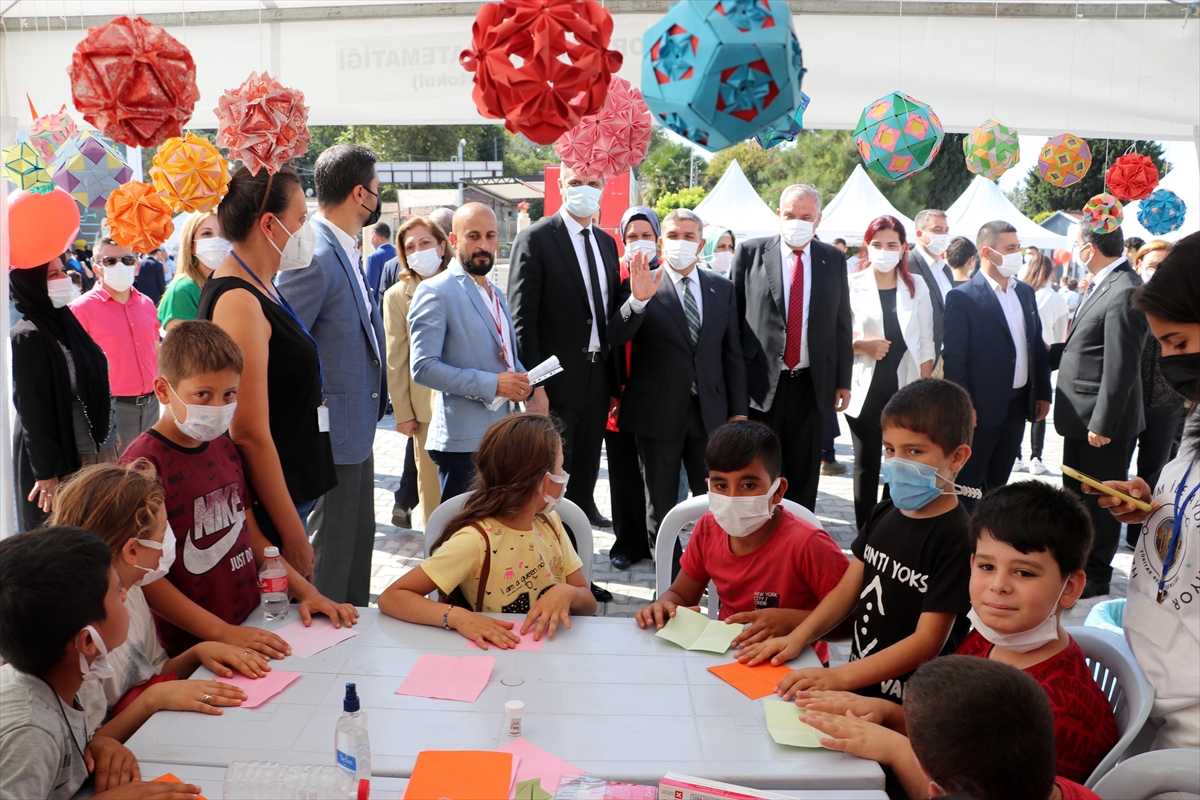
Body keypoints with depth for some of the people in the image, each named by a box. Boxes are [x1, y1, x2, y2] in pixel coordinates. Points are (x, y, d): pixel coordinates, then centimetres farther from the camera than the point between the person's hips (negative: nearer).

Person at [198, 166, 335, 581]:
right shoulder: (238, 301, -19)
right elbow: (251, 434, -22)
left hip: (287, 495, 9)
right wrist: (293, 535, -18)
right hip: (267, 507, -9)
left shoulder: (259, 287, 12)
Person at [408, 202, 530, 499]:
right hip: (464, 441, -8)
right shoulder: (435, 291, -9)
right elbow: (423, 367, -18)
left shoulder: (495, 293, 18)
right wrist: (492, 384, -20)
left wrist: (524, 383, 4)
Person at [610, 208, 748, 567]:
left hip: (710, 412, 2)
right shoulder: (640, 285, -2)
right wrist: (638, 299, -33)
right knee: (661, 507, 10)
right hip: (658, 412, -2)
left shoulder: (722, 289, 8)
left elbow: (732, 354, 9)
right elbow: (616, 336, -16)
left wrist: (738, 412, 5)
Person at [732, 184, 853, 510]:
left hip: (812, 384, 2)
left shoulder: (834, 259, 7)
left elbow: (841, 323, 9)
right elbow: (733, 317, -1)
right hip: (762, 382, -2)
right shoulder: (751, 252, 0)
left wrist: (843, 380, 6)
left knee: (804, 475, 10)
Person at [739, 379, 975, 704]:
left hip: (907, 707, -7)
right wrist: (797, 637, -3)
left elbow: (927, 641, -18)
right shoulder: (885, 514, 8)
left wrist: (839, 677, -25)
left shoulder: (956, 539, -15)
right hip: (859, 687, 7)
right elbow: (847, 590, 12)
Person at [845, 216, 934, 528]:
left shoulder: (917, 288, 6)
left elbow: (925, 346, 7)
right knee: (866, 465, 6)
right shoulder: (853, 286, 1)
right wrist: (862, 345, -16)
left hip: (905, 389, 1)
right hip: (866, 390, -1)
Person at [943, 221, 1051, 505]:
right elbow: (954, 357, -13)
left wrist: (1043, 393, 11)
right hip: (981, 408, -7)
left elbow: (1037, 344, 15)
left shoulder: (1025, 292, 10)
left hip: (1019, 405, 7)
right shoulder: (962, 297, -11)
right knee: (969, 486, 3)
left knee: (998, 483, 16)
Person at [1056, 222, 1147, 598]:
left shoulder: (1124, 292, -21)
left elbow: (1121, 365, -22)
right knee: (1075, 495, 20)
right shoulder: (1101, 285, 8)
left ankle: (1095, 576, 20)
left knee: (1100, 500, 5)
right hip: (1081, 415, 10)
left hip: (1102, 418, -10)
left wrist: (1103, 423, -21)